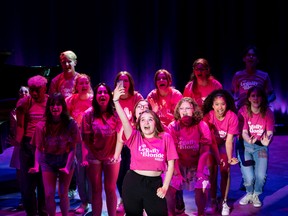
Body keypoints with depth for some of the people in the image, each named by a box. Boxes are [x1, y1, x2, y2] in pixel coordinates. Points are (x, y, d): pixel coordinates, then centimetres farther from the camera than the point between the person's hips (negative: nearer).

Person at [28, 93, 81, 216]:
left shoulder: (71, 124, -11)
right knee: (49, 195, 1)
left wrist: (68, 166, -21)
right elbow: (39, 148, -6)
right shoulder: (42, 126, -7)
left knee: (63, 194, 6)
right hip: (47, 161, 1)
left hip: (66, 160, -1)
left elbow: (73, 148, -11)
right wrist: (36, 166, -20)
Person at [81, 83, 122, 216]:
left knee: (110, 189, 9)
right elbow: (85, 138, -6)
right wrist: (85, 157, -12)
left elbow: (119, 137, -3)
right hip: (94, 156, 0)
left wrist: (116, 155, -11)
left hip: (111, 156, 0)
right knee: (96, 190, 9)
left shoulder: (116, 113, -4)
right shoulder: (89, 113, -6)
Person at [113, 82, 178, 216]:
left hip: (155, 183, -1)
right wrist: (116, 101, -28)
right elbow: (124, 120, -15)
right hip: (133, 182, 1)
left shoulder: (165, 138, 0)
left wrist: (165, 187, -5)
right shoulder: (135, 137, 1)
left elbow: (171, 164, 1)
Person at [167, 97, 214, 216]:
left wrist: (200, 172, -19)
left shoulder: (202, 126, -10)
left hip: (197, 165, 0)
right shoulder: (173, 126, -10)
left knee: (202, 188, -16)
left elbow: (205, 150, -12)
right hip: (179, 165, 0)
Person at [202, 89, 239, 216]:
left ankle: (224, 202, 0)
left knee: (225, 171, -10)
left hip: (225, 145, 0)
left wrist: (229, 158, -24)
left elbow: (229, 140, -23)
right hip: (212, 145, 0)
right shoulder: (208, 116, -24)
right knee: (212, 172, -8)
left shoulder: (232, 117, -26)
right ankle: (213, 202, 5)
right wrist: (217, 158, -28)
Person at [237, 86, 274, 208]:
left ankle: (256, 195, 14)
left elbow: (270, 133, -13)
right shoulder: (243, 111, -10)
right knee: (249, 177, -16)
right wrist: (249, 140, -39)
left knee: (261, 176, -19)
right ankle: (249, 193, 20)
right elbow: (244, 132, -15)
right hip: (245, 146, -1)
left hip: (260, 147, 1)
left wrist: (267, 140, -38)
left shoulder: (268, 113, -7)